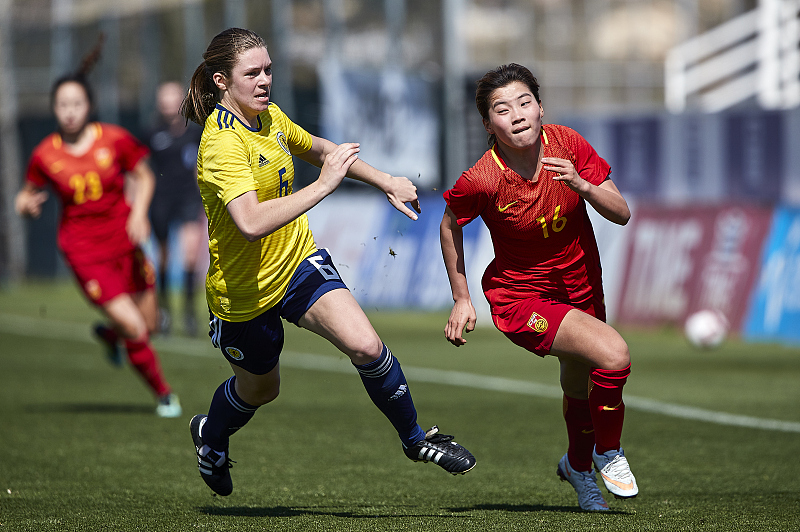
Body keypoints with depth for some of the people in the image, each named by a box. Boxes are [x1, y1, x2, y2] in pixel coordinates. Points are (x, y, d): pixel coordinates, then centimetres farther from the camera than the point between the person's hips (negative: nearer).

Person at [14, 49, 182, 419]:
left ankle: (109, 333, 43)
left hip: (124, 242, 2)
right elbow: (29, 193, 8)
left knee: (148, 328, 7)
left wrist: (139, 212, -9)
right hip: (84, 250, -2)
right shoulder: (45, 156, -7)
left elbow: (143, 176, 7)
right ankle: (163, 394, 11)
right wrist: (25, 204, -16)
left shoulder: (114, 139, -7)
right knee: (133, 328, -12)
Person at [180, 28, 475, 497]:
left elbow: (317, 149, 21)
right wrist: (323, 186, -41)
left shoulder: (269, 117, -2)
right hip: (243, 290, -5)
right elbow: (251, 223, -44)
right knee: (260, 389, 18)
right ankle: (211, 436, 53)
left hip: (297, 260, 5)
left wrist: (387, 182, 21)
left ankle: (415, 438, 5)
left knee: (365, 345, -16)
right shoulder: (222, 144, -29)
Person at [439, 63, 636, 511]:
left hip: (580, 285, 5)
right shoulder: (481, 180, -25)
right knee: (613, 354, -25)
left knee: (581, 386, 23)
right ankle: (608, 453, 2)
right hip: (521, 297, -5)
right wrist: (461, 300, 0)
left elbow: (621, 214, -11)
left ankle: (579, 466, 56)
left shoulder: (568, 144, -15)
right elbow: (450, 224, -3)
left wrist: (580, 184, -30)